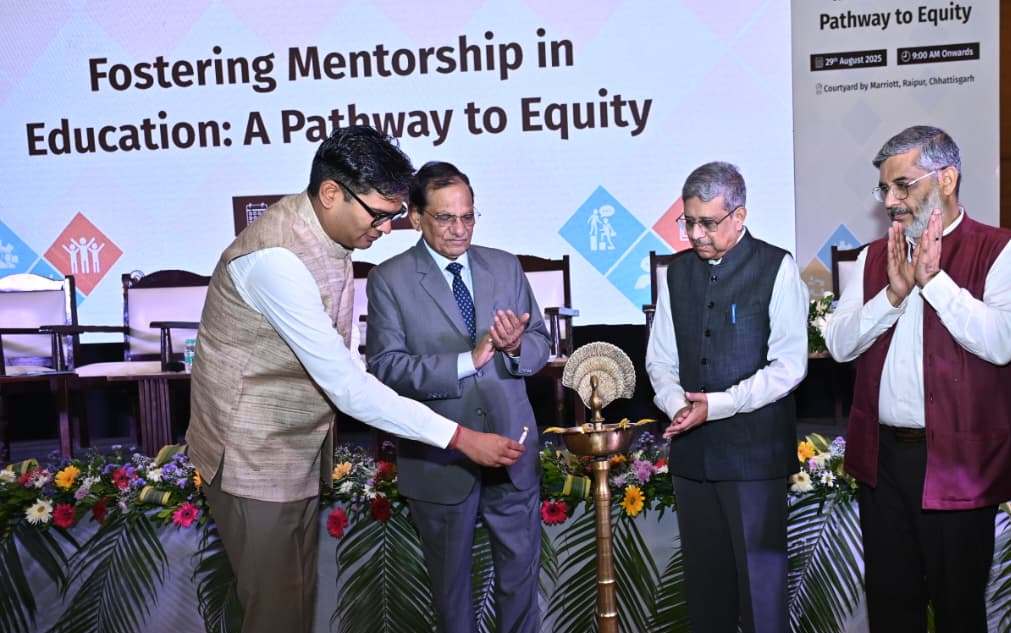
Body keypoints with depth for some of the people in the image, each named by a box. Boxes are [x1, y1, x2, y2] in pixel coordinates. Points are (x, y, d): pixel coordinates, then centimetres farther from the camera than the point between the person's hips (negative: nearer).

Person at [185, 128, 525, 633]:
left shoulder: (327, 233, -2)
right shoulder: (276, 257, -30)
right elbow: (346, 385, -31)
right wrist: (459, 437, -30)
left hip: (301, 447, 8)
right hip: (255, 454, -8)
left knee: (300, 592, 19)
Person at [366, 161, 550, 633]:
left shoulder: (506, 266, 5)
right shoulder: (389, 279, -7)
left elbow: (540, 345, 5)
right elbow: (386, 366, -15)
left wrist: (516, 347, -19)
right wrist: (467, 361, -25)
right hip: (440, 456, -3)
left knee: (521, 570, 16)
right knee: (450, 577, 16)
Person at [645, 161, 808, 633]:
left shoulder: (777, 268, -5)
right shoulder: (676, 272, 8)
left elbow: (788, 365, -10)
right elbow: (661, 360, 12)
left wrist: (717, 405, -17)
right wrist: (678, 406, -7)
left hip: (755, 450, -4)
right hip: (691, 451, 4)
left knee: (759, 575, 2)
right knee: (703, 575, 13)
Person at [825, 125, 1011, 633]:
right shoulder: (874, 257, 10)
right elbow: (838, 343, 1)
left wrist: (933, 279, -19)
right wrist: (894, 292, -12)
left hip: (957, 462, -4)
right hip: (881, 457, 5)